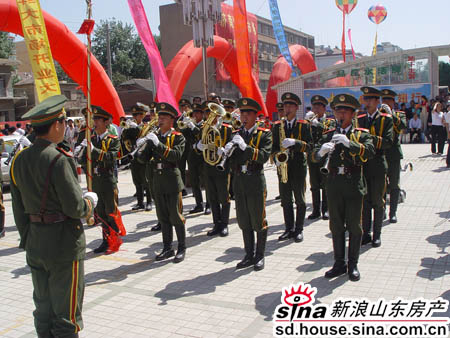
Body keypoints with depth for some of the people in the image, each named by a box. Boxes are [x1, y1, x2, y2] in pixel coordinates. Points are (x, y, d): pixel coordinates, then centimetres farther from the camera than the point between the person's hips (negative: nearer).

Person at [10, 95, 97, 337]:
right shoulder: (58, 160, -19)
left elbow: (19, 209, 10)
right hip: (64, 243, -7)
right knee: (66, 313, 5)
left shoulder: (20, 159, 4)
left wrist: (27, 238, 19)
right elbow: (75, 208, -20)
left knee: (43, 310, 18)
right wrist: (90, 201, 1)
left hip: (35, 243, 7)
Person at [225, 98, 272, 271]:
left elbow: (264, 156, -18)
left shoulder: (264, 134, -3)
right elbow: (233, 162, 8)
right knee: (244, 222, 11)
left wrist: (245, 146, -26)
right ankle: (249, 256, 23)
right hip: (239, 181, 5)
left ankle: (260, 256, 18)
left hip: (255, 182, -4)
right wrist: (228, 152, -13)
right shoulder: (236, 134, 10)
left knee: (258, 221, 4)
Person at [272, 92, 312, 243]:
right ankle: (289, 229, 18)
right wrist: (276, 156, -11)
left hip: (298, 167, -3)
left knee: (300, 201, 4)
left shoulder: (304, 125, 0)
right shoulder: (278, 126, 10)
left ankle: (299, 230, 13)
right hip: (283, 167, 3)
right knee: (286, 200, 8)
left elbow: (309, 146, -7)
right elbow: (273, 145, 9)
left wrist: (295, 142, -23)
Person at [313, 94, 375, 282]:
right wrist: (322, 150, -26)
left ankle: (353, 265, 17)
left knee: (354, 226, 4)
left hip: (354, 185, -2)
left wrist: (349, 143, -32)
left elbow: (370, 151, -17)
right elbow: (315, 157, -3)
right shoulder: (328, 135, 10)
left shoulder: (362, 134, 3)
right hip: (334, 185, 2)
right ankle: (339, 264, 21)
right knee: (336, 226, 9)